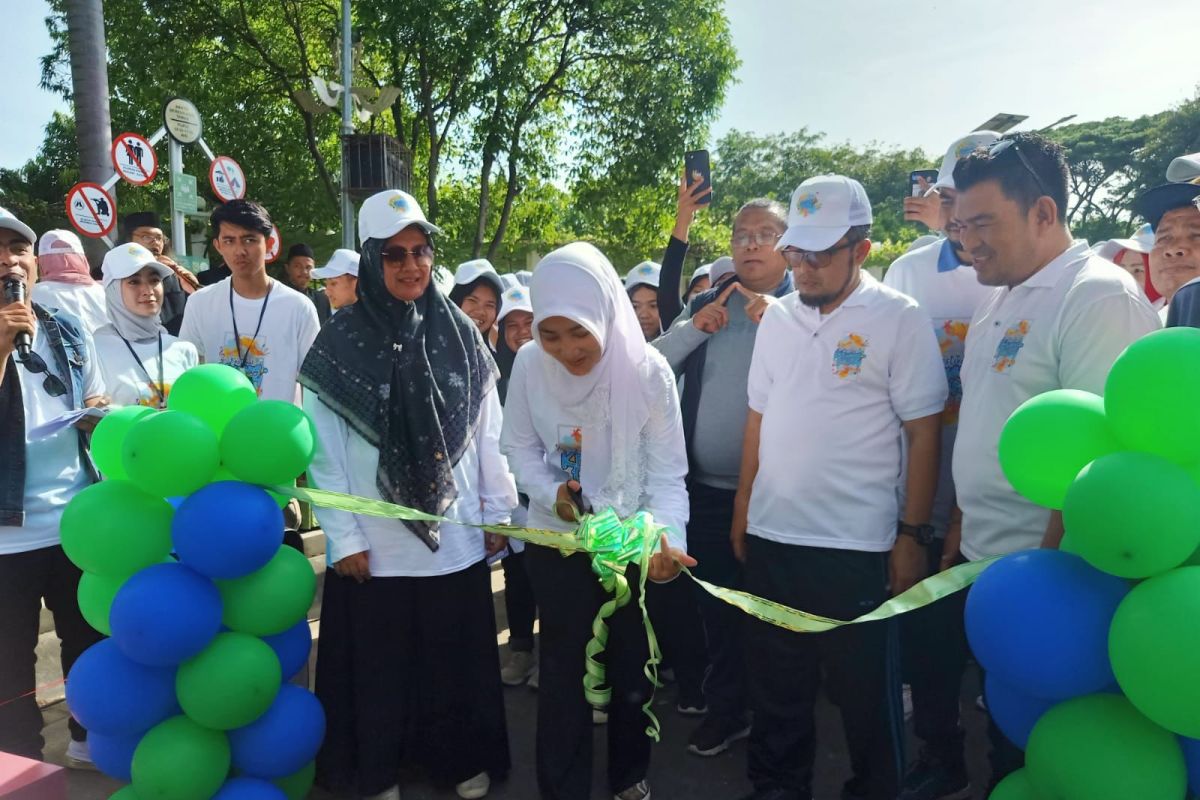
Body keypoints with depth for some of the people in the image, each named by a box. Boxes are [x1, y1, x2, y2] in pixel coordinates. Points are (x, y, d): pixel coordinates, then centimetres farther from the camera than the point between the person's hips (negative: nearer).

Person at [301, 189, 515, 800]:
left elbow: (488, 432, 5)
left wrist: (499, 512, 5)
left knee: (456, 656, 15)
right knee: (380, 663, 13)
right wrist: (343, 537, -8)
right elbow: (324, 450, -6)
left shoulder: (460, 335, 1)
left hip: (456, 534, 2)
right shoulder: (341, 344, -6)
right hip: (375, 542, -2)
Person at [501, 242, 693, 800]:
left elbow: (667, 471, -16)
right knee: (565, 663, 10)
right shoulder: (529, 364, -16)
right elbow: (519, 446, -4)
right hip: (555, 539, 0)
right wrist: (550, 491, -21)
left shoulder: (647, 369, -20)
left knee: (632, 662, 16)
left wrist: (667, 536, -31)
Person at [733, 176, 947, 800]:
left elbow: (923, 434, -7)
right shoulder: (777, 316, 7)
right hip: (770, 536, 5)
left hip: (856, 544, -5)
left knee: (864, 691, 11)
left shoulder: (900, 319, -7)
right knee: (775, 681, 19)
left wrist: (912, 534, -9)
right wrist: (743, 508, 10)